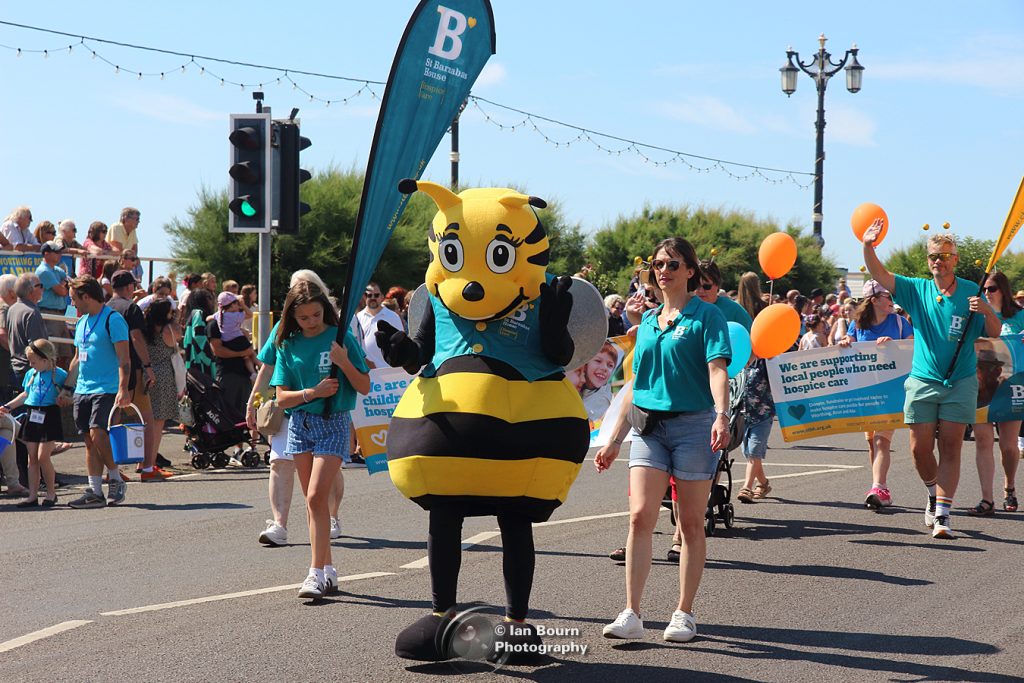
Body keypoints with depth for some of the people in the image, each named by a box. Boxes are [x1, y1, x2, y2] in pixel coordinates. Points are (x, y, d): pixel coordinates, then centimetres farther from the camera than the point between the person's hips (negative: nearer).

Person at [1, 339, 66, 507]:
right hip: (32, 417, 6)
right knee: (32, 458, 6)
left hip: (49, 417, -6)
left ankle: (51, 493, 6)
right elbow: (25, 394, 24)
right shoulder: (31, 374, 11)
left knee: (43, 456, -10)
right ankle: (33, 496, 11)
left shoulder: (59, 375, -7)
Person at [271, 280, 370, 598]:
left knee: (316, 497, -16)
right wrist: (313, 392, -13)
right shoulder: (289, 345, 5)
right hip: (300, 424, 4)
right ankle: (328, 571, 15)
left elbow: (364, 387, -4)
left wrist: (344, 362, -19)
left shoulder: (341, 338, -4)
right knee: (314, 501, 7)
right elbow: (282, 397, 3)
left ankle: (317, 573, -16)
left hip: (333, 423, -4)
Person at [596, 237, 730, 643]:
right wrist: (615, 440, 18)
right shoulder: (647, 322, 15)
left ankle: (684, 614, 11)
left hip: (693, 424, -4)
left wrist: (721, 416, -31)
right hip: (649, 426, 4)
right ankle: (631, 614, -8)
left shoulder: (706, 315, -1)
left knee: (691, 524, 2)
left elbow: (717, 369, -14)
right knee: (640, 516, -8)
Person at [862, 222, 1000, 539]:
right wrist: (867, 246, -23)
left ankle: (942, 515, -7)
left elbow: (994, 333, 2)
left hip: (959, 383, -1)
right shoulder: (917, 290, 5)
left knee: (950, 449, -5)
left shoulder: (970, 292, 2)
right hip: (923, 381, 2)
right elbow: (879, 274, -5)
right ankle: (934, 496, 29)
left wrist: (987, 310, -19)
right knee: (920, 449, 2)